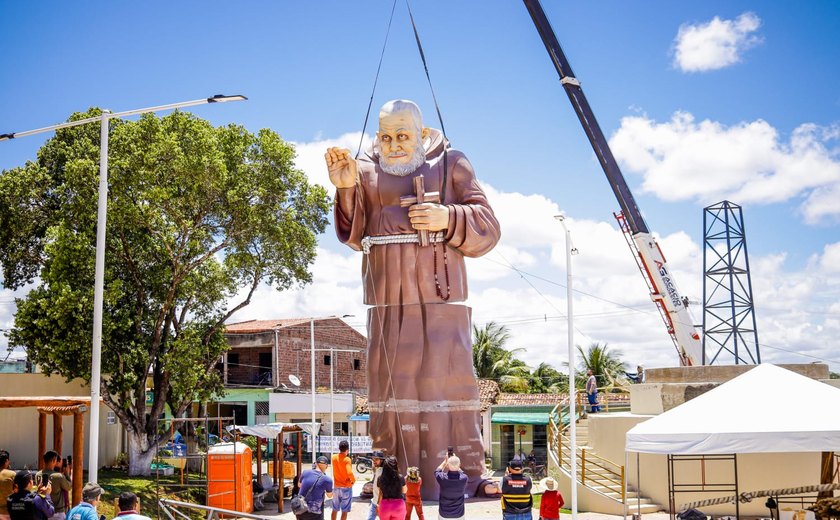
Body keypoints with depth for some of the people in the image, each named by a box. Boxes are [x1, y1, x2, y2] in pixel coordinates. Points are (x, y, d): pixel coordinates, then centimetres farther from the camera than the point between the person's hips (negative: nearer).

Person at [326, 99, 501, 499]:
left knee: (448, 375, -7)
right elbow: (355, 234, 9)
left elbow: (487, 227, 5)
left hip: (439, 291, -2)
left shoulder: (450, 165, 9)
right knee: (392, 379, -1)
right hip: (388, 297, 2)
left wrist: (447, 218, -12)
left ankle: (468, 475, -3)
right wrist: (346, 188, -5)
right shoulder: (367, 169, 14)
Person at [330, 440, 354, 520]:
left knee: (335, 509, 16)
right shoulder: (347, 459, -18)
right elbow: (350, 473, -29)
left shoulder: (334, 457, 0)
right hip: (346, 487, -5)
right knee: (344, 511, 2)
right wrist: (354, 480, -11)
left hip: (336, 487, 5)